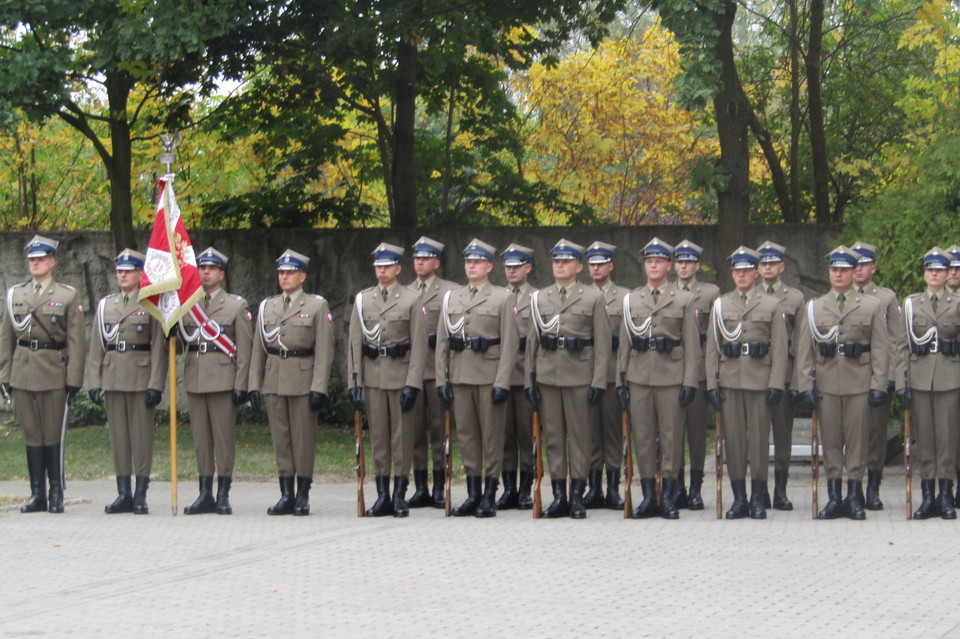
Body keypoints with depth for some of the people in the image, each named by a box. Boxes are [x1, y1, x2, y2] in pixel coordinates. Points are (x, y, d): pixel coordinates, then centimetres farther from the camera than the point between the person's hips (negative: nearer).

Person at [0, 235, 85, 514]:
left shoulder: (68, 296, 3)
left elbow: (76, 341, -1)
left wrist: (74, 378, -7)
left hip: (54, 372, -3)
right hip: (22, 372, 3)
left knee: (53, 436, -2)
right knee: (32, 435, 5)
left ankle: (56, 494, 5)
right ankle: (37, 494, 10)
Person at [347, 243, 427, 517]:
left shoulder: (411, 300, 0)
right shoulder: (362, 299, 9)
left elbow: (419, 345, -4)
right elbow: (354, 343, 7)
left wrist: (412, 384, -11)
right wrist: (354, 382, 0)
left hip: (401, 375, -3)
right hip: (372, 377, 3)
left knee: (402, 436, 0)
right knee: (378, 436, 4)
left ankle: (400, 497, 5)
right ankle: (382, 496, 8)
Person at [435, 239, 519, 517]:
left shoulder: (502, 298, 1)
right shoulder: (451, 298, 13)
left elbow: (510, 343, -5)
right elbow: (442, 341, 12)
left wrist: (502, 382, -12)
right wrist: (442, 379, 4)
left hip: (489, 376, -4)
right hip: (460, 376, 4)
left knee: (492, 435, -1)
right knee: (466, 434, 6)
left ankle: (490, 497, 2)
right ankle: (472, 494, 12)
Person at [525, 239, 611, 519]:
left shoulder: (593, 297, 3)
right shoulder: (539, 298, 12)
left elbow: (602, 343, -1)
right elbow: (532, 341, 12)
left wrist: (599, 381, -8)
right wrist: (529, 380, 5)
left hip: (580, 376, -3)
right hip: (547, 376, 3)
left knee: (580, 436, -1)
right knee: (553, 436, 4)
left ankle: (577, 497, 4)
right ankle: (558, 497, 9)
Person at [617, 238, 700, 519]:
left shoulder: (683, 300, 5)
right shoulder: (630, 300, 12)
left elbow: (692, 345, 2)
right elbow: (624, 344, 12)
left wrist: (690, 382, -6)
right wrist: (620, 381, 7)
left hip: (671, 377, -2)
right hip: (638, 377, 2)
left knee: (671, 437, -1)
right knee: (642, 437, 2)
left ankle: (668, 497, 4)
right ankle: (648, 497, 8)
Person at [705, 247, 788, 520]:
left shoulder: (771, 305, 5)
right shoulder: (720, 305, 10)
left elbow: (780, 348, 1)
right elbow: (712, 347, 9)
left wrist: (776, 384, -7)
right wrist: (712, 384, 1)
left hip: (760, 381, -2)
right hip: (729, 381, 2)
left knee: (759, 438, 0)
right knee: (733, 438, 2)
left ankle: (758, 499, 7)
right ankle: (739, 499, 8)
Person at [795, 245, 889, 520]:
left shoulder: (872, 306, 5)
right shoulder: (814, 307, 9)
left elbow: (881, 349, 1)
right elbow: (804, 350, 7)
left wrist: (879, 385, -6)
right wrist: (805, 385, -1)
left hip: (859, 383, -1)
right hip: (826, 383, 2)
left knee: (857, 440, 0)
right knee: (830, 441, 3)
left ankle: (854, 497, 7)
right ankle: (834, 498, 7)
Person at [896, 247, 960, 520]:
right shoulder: (911, 304, 8)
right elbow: (903, 346, 6)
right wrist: (901, 382, -2)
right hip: (919, 379, 1)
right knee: (924, 437, 2)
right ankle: (928, 496, 7)